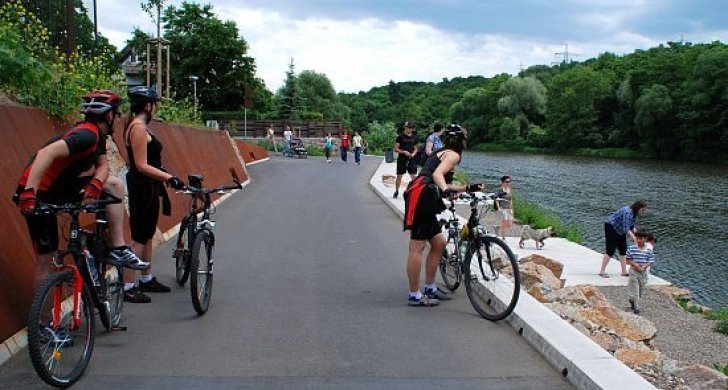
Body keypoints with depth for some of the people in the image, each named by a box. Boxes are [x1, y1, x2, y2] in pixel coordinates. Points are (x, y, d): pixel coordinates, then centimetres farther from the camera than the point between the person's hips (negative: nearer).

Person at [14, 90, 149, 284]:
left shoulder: (97, 134, 7)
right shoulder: (87, 135, -23)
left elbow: (102, 165, 5)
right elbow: (46, 153, -35)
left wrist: (96, 183, -18)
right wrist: (29, 193, -42)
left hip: (59, 186, 9)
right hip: (39, 195, -9)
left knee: (114, 184, 1)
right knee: (47, 259, -5)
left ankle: (118, 250, 1)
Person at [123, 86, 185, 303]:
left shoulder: (139, 126, 13)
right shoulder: (139, 128, -18)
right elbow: (142, 166, -23)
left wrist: (164, 176, 20)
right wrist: (169, 177, -28)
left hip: (148, 188, 10)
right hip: (142, 188, -10)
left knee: (147, 236, 17)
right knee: (139, 238, -5)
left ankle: (146, 279, 29)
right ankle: (128, 287, 2)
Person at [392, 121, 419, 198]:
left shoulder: (414, 138, 10)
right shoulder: (400, 137, -2)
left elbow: (416, 148, 18)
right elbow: (395, 149, -3)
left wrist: (413, 153, -3)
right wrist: (404, 152, -17)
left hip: (411, 159, 3)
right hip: (402, 159, -3)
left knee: (413, 176, -4)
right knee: (399, 176, 5)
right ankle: (396, 191, 19)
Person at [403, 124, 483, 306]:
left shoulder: (441, 153, 29)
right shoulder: (453, 155, 0)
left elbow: (444, 185, 34)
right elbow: (437, 174, -19)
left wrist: (468, 188, 36)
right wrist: (445, 190, -37)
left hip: (425, 200, 10)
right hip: (421, 197, -10)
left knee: (439, 243, 16)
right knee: (417, 247, -6)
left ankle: (430, 288, 24)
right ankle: (414, 296, -1)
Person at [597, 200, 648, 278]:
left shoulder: (634, 213, -1)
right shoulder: (627, 212, -30)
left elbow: (631, 227, 11)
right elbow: (626, 229, -36)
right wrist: (635, 239, -40)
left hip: (620, 230, 10)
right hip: (611, 228, -10)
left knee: (623, 250, 7)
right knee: (610, 250, -9)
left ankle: (624, 271, 13)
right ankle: (602, 271, -4)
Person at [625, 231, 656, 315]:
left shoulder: (648, 249, -6)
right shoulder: (632, 248, -8)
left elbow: (651, 261, -4)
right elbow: (628, 259, -3)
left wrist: (644, 266, -19)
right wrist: (634, 264, -19)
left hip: (644, 272, 2)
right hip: (634, 272, -2)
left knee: (641, 290, 13)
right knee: (635, 290, 0)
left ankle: (632, 301, 39)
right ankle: (636, 308, 10)